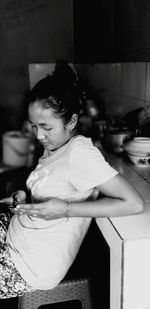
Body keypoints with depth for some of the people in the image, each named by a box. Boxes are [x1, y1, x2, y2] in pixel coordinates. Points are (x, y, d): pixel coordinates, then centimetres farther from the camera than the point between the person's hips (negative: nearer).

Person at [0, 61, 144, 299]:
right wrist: (25, 197, -1)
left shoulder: (80, 153, -24)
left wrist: (66, 210, -29)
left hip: (31, 269, -8)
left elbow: (134, 203, -28)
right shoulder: (55, 147, 2)